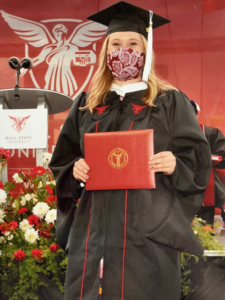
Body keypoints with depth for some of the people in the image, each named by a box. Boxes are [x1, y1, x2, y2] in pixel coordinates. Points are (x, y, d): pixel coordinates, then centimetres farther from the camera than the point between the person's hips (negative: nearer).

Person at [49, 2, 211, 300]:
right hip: (94, 230, 3)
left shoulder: (170, 103, 4)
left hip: (149, 232, -3)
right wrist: (75, 169, -6)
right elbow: (61, 161, 15)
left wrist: (175, 165, -19)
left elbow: (198, 161, 1)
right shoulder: (87, 105, 13)